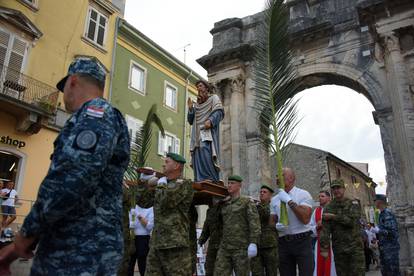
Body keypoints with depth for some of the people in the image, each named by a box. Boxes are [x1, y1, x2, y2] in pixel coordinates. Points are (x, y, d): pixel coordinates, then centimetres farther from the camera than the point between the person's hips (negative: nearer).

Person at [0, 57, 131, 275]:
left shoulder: (97, 113, -11)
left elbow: (69, 181, -27)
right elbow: (61, 184, 22)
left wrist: (26, 233, -11)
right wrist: (20, 243, 18)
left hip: (83, 257, -9)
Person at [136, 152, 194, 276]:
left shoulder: (185, 184, -6)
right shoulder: (162, 186, 18)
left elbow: (165, 201, -19)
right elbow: (143, 202, 18)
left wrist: (161, 185, -2)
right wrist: (143, 182, 11)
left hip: (175, 244, -7)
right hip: (156, 244, 7)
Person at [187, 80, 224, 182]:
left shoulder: (214, 98, 13)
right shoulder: (196, 104, 29)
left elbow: (219, 111, -5)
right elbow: (190, 120, 23)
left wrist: (211, 121, -23)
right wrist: (190, 108, 6)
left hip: (208, 132, -6)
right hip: (198, 134, 6)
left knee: (206, 154, -24)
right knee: (197, 158, -7)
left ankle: (211, 180, -29)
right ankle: (199, 181, -11)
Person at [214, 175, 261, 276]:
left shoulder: (247, 202, -2)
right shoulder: (225, 204, 15)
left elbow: (254, 222, -13)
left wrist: (253, 243, -22)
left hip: (241, 247, -5)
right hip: (225, 247, 5)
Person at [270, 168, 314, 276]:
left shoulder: (303, 194, -5)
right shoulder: (274, 199, 9)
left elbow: (305, 219, -16)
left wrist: (289, 201, -19)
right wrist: (277, 226, -10)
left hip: (302, 241, -4)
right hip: (283, 243, 4)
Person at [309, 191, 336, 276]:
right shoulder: (316, 211, 11)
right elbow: (311, 227, 12)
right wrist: (317, 226, -6)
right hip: (320, 242, 4)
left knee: (331, 266, 0)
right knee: (319, 265, 7)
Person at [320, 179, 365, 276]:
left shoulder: (353, 203, 2)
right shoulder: (328, 208, 4)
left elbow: (352, 221, -15)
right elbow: (325, 229, -4)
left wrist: (333, 217, -11)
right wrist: (324, 248, -12)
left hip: (355, 246, -1)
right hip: (339, 249, 1)